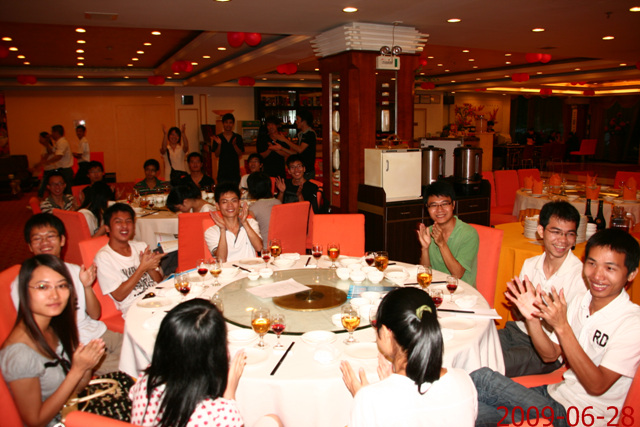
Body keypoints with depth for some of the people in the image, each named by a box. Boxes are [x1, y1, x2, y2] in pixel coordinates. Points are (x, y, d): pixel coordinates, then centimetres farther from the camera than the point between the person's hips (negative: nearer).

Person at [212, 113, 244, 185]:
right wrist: (219, 144, -16)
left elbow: (240, 154, -2)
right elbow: (216, 155, 0)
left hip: (235, 170, 0)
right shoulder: (218, 138, 4)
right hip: (222, 170, 0)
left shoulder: (238, 137, 4)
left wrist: (234, 144, -18)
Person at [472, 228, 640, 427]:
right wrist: (532, 318, -14)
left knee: (482, 378, -20)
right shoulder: (580, 302, 3)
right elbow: (550, 355, 6)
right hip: (557, 393, 5)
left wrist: (562, 326, -30)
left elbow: (597, 385, -21)